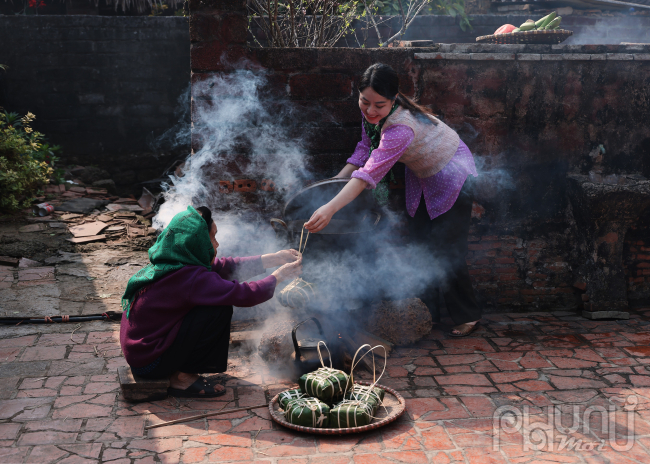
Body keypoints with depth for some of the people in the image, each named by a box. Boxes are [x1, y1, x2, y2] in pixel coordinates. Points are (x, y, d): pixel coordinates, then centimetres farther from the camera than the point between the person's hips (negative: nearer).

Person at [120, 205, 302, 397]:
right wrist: (279, 275, -5)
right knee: (221, 309, -15)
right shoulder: (189, 278, -26)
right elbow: (245, 295, -23)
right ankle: (183, 378, -3)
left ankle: (181, 371, 13)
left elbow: (224, 267, 7)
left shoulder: (169, 263, 1)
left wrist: (275, 259, 7)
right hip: (149, 364, -9)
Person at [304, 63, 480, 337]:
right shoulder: (371, 113, -17)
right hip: (422, 176, 8)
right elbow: (366, 147, -4)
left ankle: (467, 316, 13)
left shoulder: (401, 128, -42)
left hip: (452, 175, -8)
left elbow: (371, 173, -51)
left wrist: (331, 208, -59)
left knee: (445, 251, -6)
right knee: (419, 245, 11)